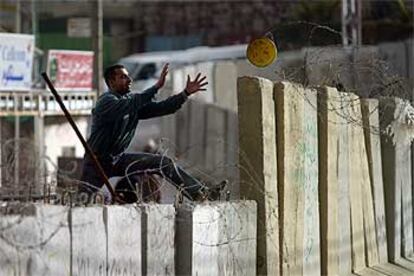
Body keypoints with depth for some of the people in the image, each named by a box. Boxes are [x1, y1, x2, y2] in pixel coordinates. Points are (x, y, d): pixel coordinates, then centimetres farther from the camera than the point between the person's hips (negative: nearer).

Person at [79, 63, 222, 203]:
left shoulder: (133, 100, 5)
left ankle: (200, 193, -1)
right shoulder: (106, 101, -19)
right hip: (97, 161, -7)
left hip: (118, 159, 7)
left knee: (165, 163, -2)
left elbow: (161, 108, 1)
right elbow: (128, 106, -38)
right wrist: (156, 87, -42)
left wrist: (186, 93, -11)